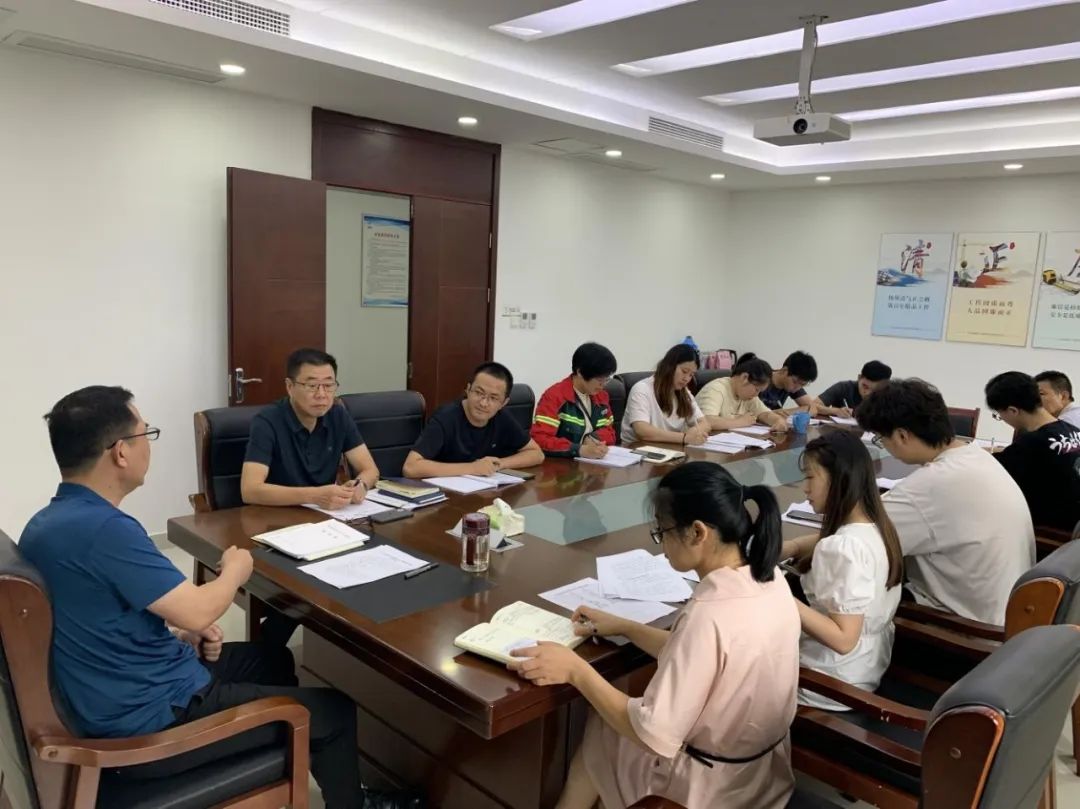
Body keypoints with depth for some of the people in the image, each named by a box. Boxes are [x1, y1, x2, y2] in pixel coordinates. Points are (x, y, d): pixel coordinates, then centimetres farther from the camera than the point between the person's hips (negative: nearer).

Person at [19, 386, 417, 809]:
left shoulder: (47, 524, 2)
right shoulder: (105, 529, -30)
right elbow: (197, 611, -26)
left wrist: (178, 636, 5)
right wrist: (236, 570, -6)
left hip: (113, 703, 10)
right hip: (153, 722, -10)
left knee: (273, 659, 27)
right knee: (334, 712, 2)